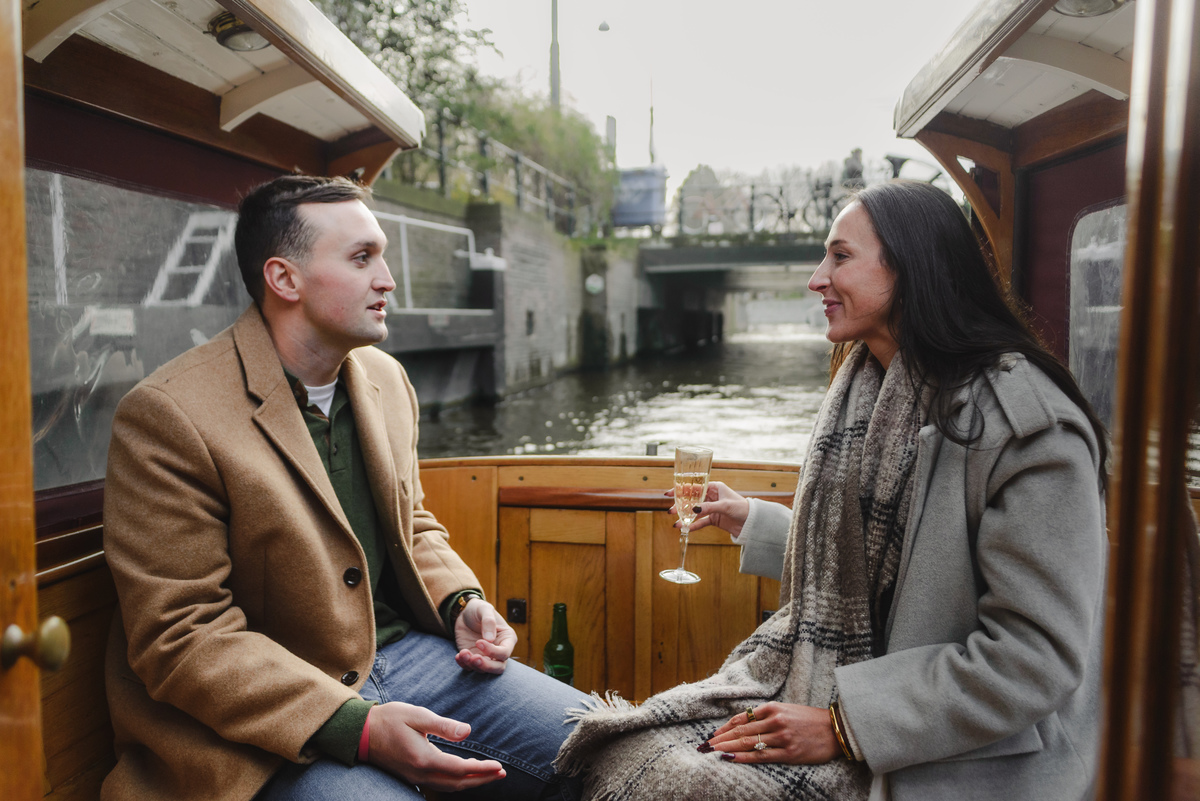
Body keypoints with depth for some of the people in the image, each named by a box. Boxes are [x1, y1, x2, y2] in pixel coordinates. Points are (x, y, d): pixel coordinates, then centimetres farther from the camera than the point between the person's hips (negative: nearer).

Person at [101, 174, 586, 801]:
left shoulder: (386, 379, 6)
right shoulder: (169, 416, -16)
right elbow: (180, 638, -17)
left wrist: (461, 603, -1)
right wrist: (356, 727, -24)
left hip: (403, 650, 6)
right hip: (268, 719, -5)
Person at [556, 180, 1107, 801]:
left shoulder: (1028, 423, -17)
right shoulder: (864, 390, 9)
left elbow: (1037, 656, -20)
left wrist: (845, 728, -20)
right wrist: (750, 521, 22)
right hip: (811, 680, 7)